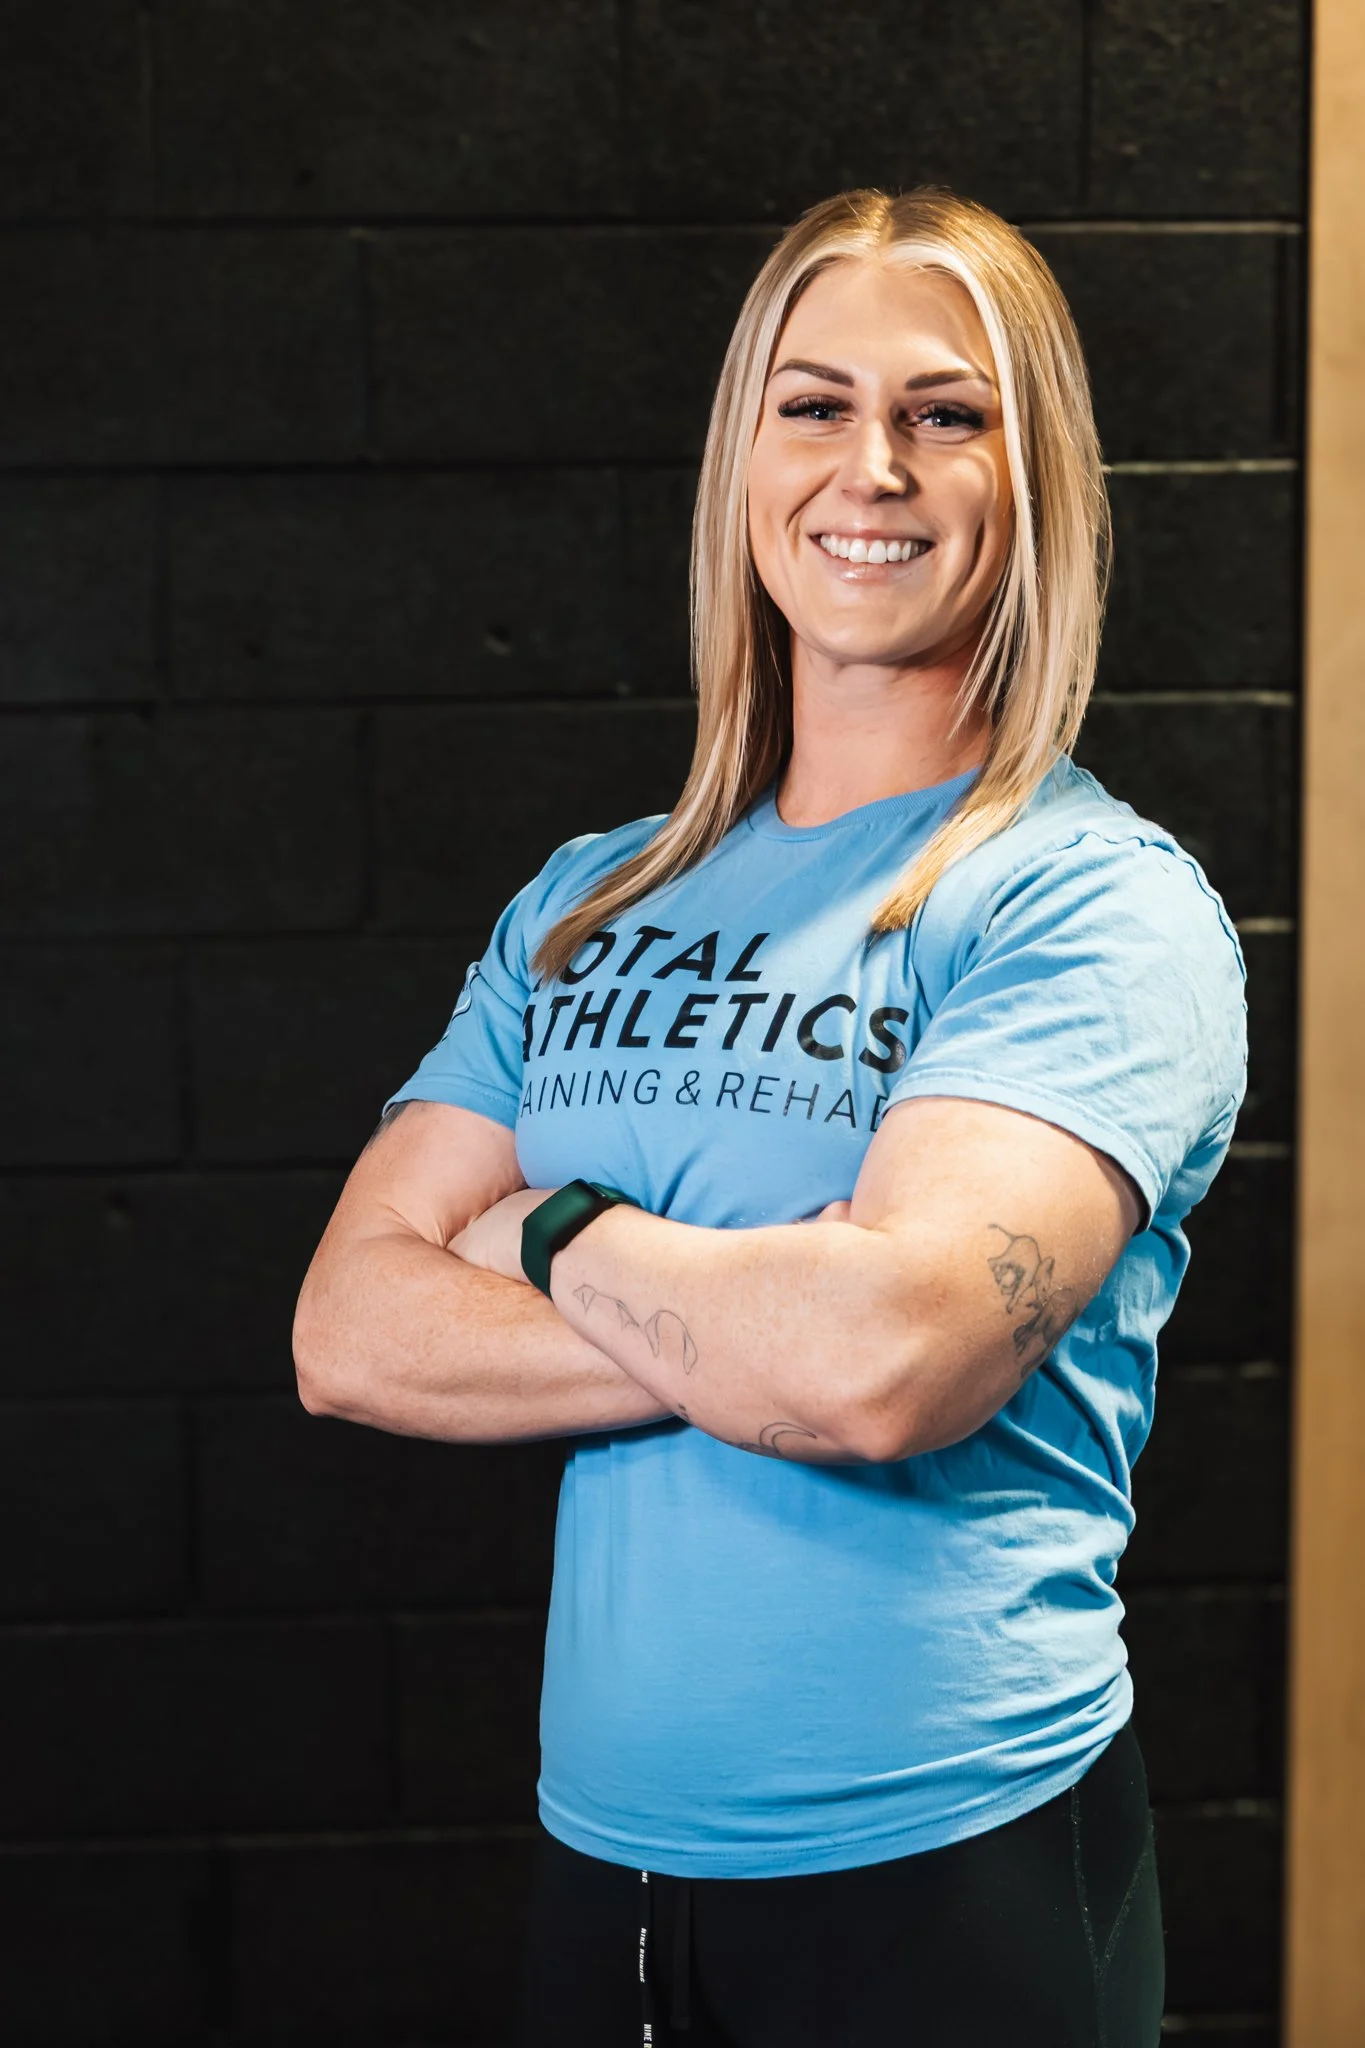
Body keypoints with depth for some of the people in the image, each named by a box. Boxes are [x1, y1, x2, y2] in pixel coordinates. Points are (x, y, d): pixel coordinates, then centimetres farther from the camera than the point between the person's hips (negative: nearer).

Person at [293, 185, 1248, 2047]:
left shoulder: (1100, 903, -11)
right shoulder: (593, 908, 6)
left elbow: (887, 1353, -25)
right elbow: (350, 1331, -3)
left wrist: (561, 1235, -8)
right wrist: (746, 1331, -16)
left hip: (951, 1868, -4)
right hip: (600, 1844, 5)